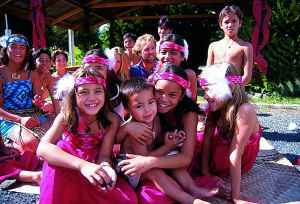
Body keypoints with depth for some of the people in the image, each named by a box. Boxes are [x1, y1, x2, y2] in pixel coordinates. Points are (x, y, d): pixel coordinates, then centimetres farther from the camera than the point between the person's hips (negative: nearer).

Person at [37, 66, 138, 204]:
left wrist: (105, 167, -43)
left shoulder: (111, 120, -15)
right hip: (64, 172, -2)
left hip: (93, 167, 2)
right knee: (61, 147, -33)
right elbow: (42, 148, -33)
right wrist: (82, 165, -49)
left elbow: (104, 155, -17)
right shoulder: (66, 116, -18)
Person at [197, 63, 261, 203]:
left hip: (235, 165, -5)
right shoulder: (214, 108, -13)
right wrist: (205, 170, -21)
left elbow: (235, 154, -35)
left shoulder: (244, 111, -33)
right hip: (218, 156, 6)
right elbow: (207, 140, -16)